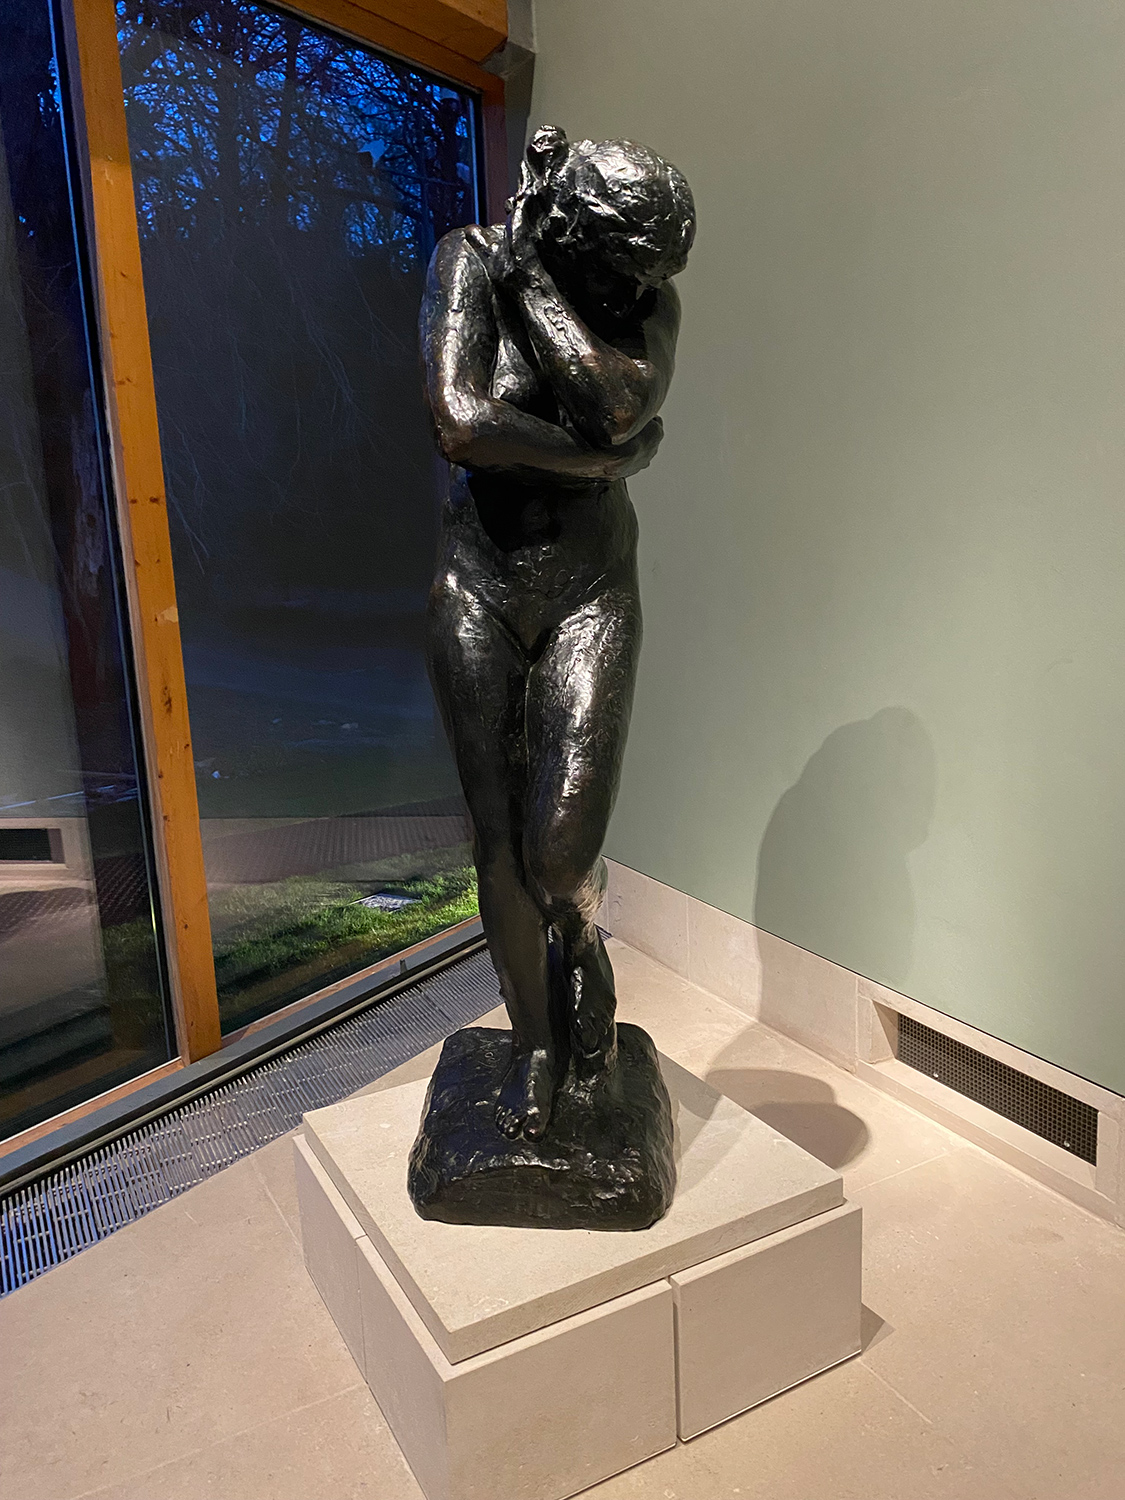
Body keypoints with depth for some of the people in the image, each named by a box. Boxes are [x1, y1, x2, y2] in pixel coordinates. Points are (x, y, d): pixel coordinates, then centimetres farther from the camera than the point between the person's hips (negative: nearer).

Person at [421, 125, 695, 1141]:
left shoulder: (652, 302, 1)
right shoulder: (470, 262, -3)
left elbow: (622, 404, -18)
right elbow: (462, 424, -17)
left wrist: (534, 278, -14)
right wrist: (604, 456, -10)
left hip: (592, 587, 0)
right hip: (480, 584, 0)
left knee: (566, 833, -15)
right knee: (498, 829, 1)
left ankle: (579, 941, 22)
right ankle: (535, 1041, 21)